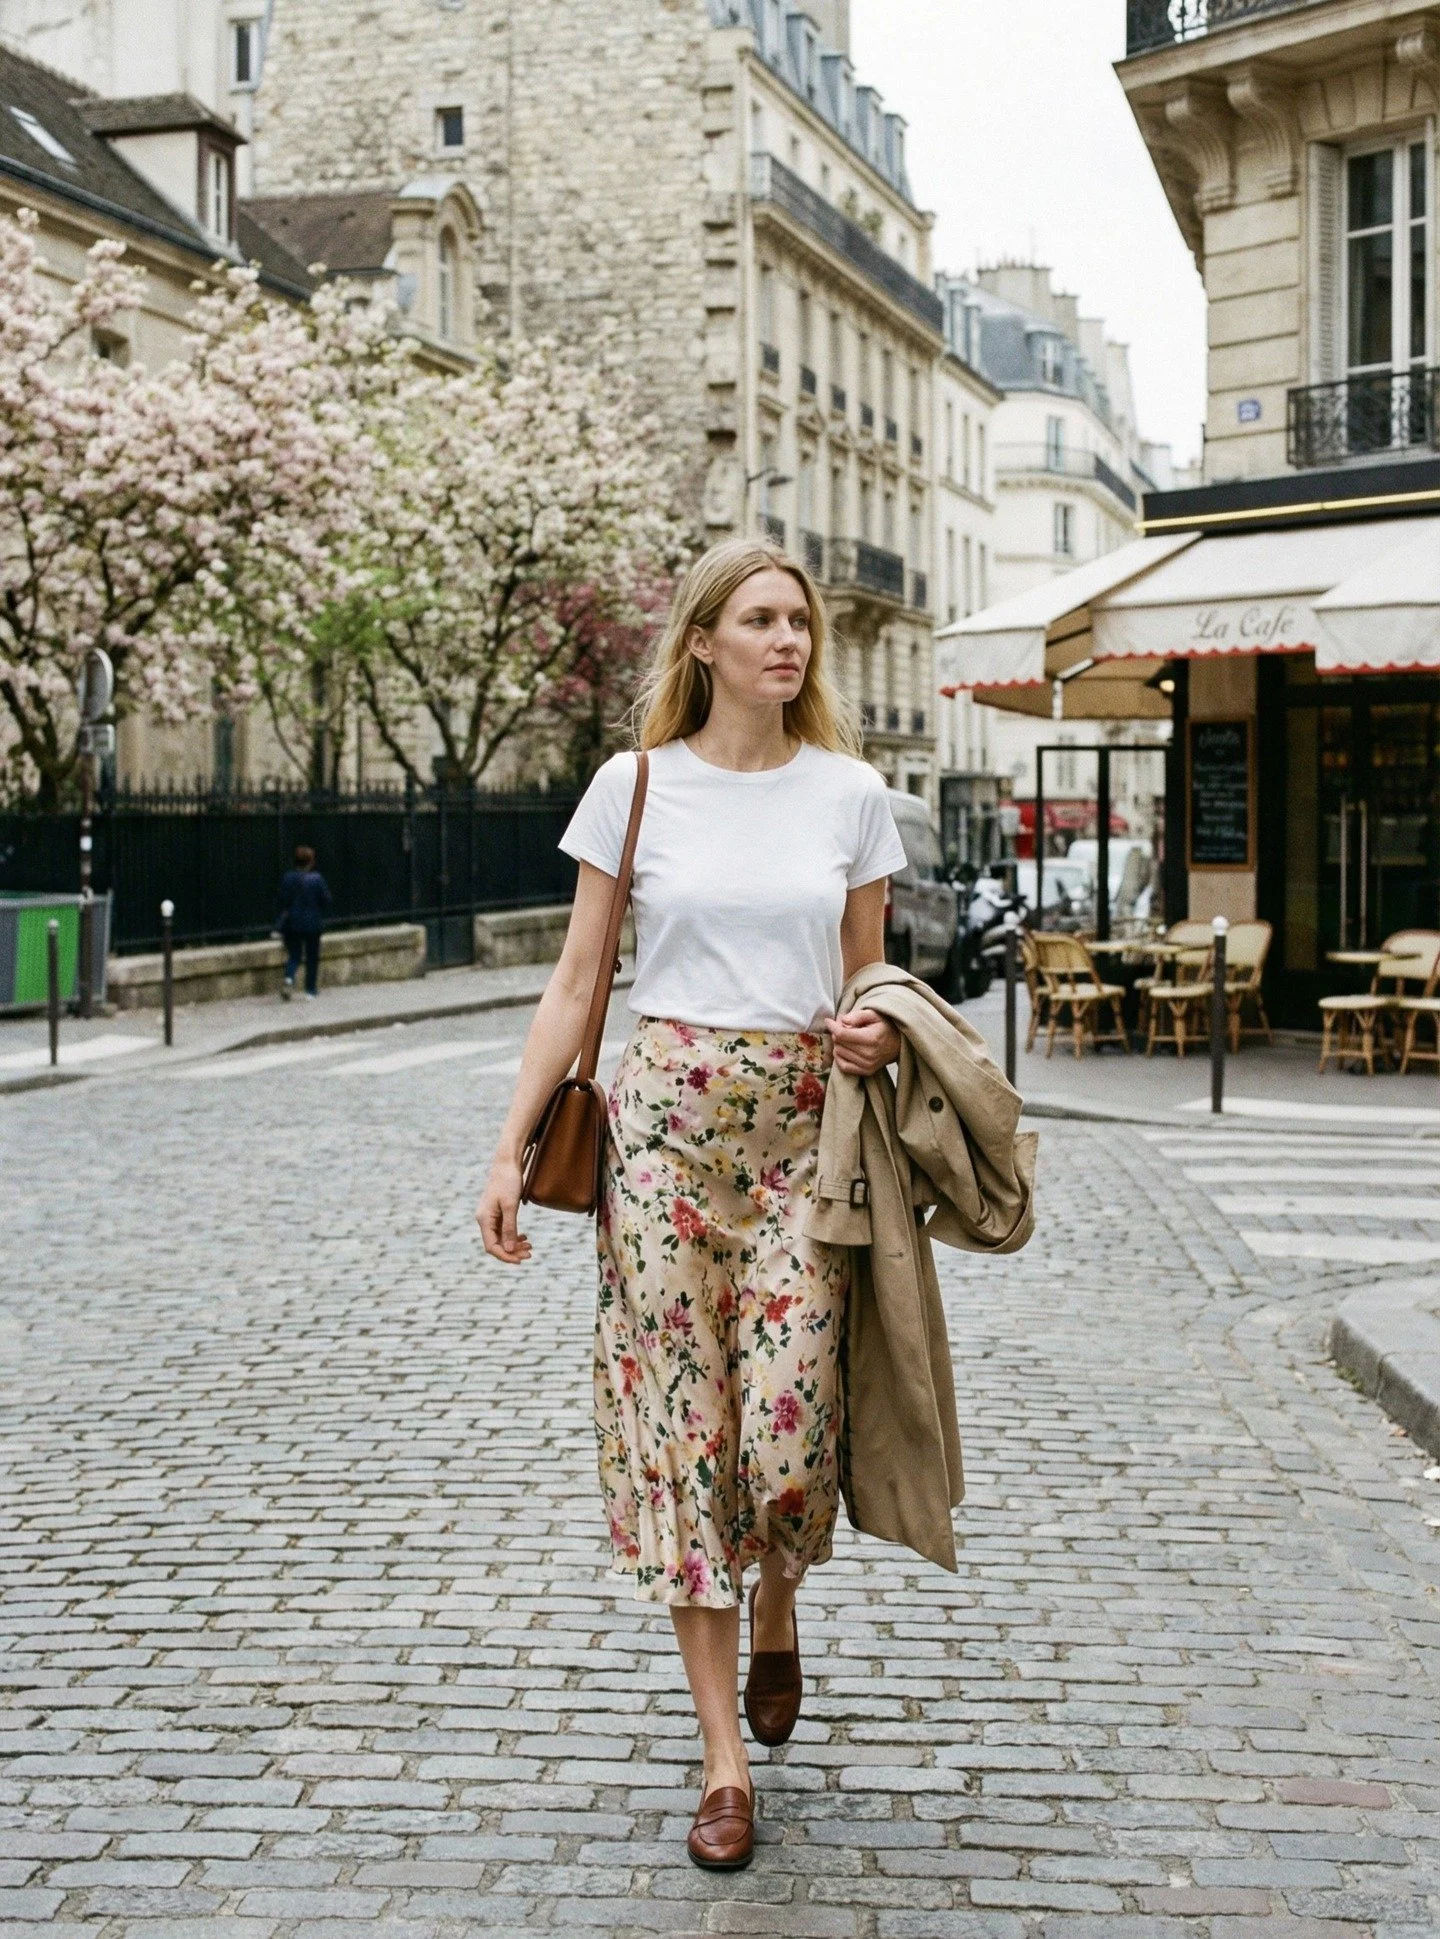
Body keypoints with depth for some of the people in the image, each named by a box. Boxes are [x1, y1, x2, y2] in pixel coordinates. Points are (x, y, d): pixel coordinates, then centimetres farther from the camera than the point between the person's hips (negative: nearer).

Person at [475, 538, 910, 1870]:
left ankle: (776, 1612, 29)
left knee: (786, 1421, -7)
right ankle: (725, 1758, 7)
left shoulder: (850, 792, 6)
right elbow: (578, 980, 4)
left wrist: (876, 1037, -8)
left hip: (804, 1125, 1)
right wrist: (511, 1148, -1)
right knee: (682, 1419, -2)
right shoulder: (635, 786, 2)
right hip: (666, 1119, -1)